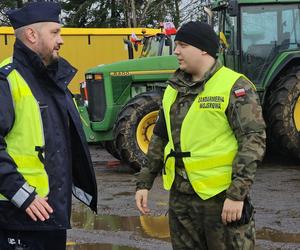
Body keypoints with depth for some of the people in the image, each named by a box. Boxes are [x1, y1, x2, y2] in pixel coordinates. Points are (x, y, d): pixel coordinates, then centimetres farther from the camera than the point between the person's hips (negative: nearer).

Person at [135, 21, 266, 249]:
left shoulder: (234, 87, -10)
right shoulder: (174, 89, 11)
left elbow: (253, 140, -15)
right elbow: (160, 138, 18)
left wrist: (237, 194, -21)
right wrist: (144, 183, 13)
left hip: (221, 195, -7)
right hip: (180, 196, 7)